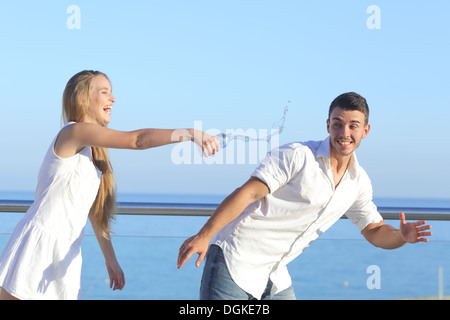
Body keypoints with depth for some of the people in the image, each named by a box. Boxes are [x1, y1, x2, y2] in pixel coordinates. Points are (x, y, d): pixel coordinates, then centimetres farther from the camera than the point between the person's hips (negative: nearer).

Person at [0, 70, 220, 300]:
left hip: (66, 254, 9)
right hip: (38, 245, -9)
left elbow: (94, 209, 18)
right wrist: (190, 133, -28)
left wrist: (110, 259, 18)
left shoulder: (93, 150, 16)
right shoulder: (74, 131, -11)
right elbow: (137, 140, -23)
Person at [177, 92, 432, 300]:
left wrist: (402, 236, -9)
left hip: (276, 278, 7)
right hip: (235, 264, -7)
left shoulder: (359, 181, 7)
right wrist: (204, 236, -27)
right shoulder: (298, 156, -15)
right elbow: (248, 193, -19)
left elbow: (375, 231, 15)